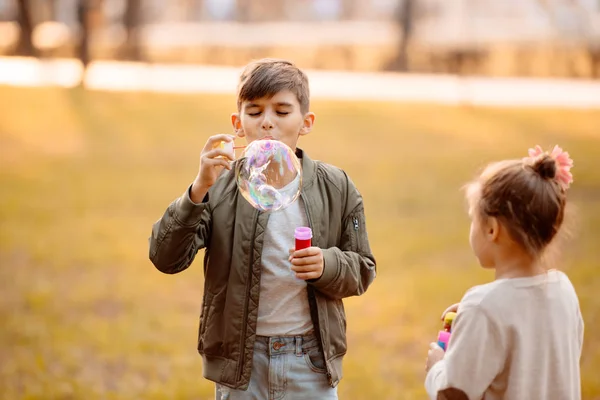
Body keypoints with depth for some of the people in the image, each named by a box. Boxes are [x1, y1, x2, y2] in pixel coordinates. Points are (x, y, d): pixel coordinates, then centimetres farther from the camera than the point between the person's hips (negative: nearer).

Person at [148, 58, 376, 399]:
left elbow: (362, 271, 4)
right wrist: (198, 191, -28)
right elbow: (166, 258, -15)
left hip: (312, 361, 1)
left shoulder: (335, 188, -1)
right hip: (241, 360, -1)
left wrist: (327, 265, -17)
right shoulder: (220, 187, -6)